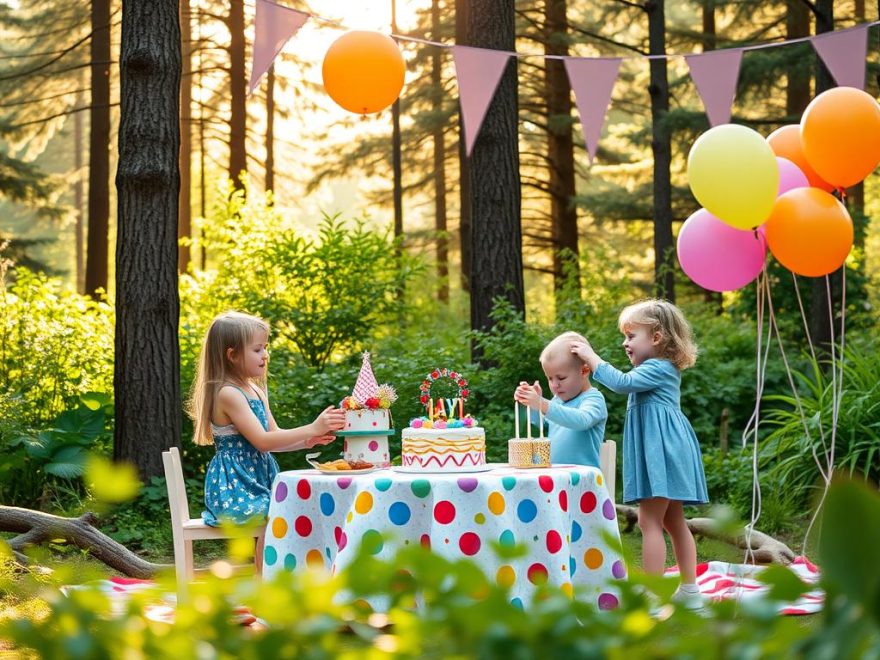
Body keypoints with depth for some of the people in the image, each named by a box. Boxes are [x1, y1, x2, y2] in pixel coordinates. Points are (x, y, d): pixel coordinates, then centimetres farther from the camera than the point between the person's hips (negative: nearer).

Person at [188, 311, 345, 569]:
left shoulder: (256, 391, 12)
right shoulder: (228, 394, -17)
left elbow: (274, 436, 15)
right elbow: (262, 441, -22)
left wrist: (307, 440, -3)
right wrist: (311, 428, -24)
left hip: (258, 481, 9)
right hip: (233, 487, -9)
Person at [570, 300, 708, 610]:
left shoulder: (658, 368, -12)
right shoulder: (658, 369, 20)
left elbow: (622, 382, -21)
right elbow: (628, 383, 29)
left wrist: (591, 357, -15)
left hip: (661, 450, -11)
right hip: (662, 450, 11)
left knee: (649, 520, -10)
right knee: (673, 521, 13)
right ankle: (690, 591, 17)